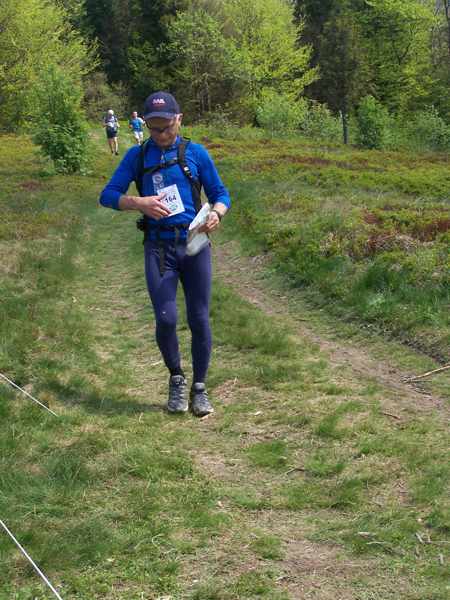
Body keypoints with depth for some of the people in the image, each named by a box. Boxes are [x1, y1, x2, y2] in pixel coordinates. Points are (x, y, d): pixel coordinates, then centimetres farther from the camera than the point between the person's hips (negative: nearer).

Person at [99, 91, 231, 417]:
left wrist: (216, 214, -14)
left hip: (194, 245, 0)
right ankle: (176, 380, 16)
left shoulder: (196, 152, 5)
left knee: (200, 319, 0)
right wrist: (139, 202, -17)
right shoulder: (137, 155, 6)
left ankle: (199, 388, 17)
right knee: (166, 319, -9)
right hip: (158, 248, 0)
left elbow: (221, 194, 9)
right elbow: (108, 195, 3)